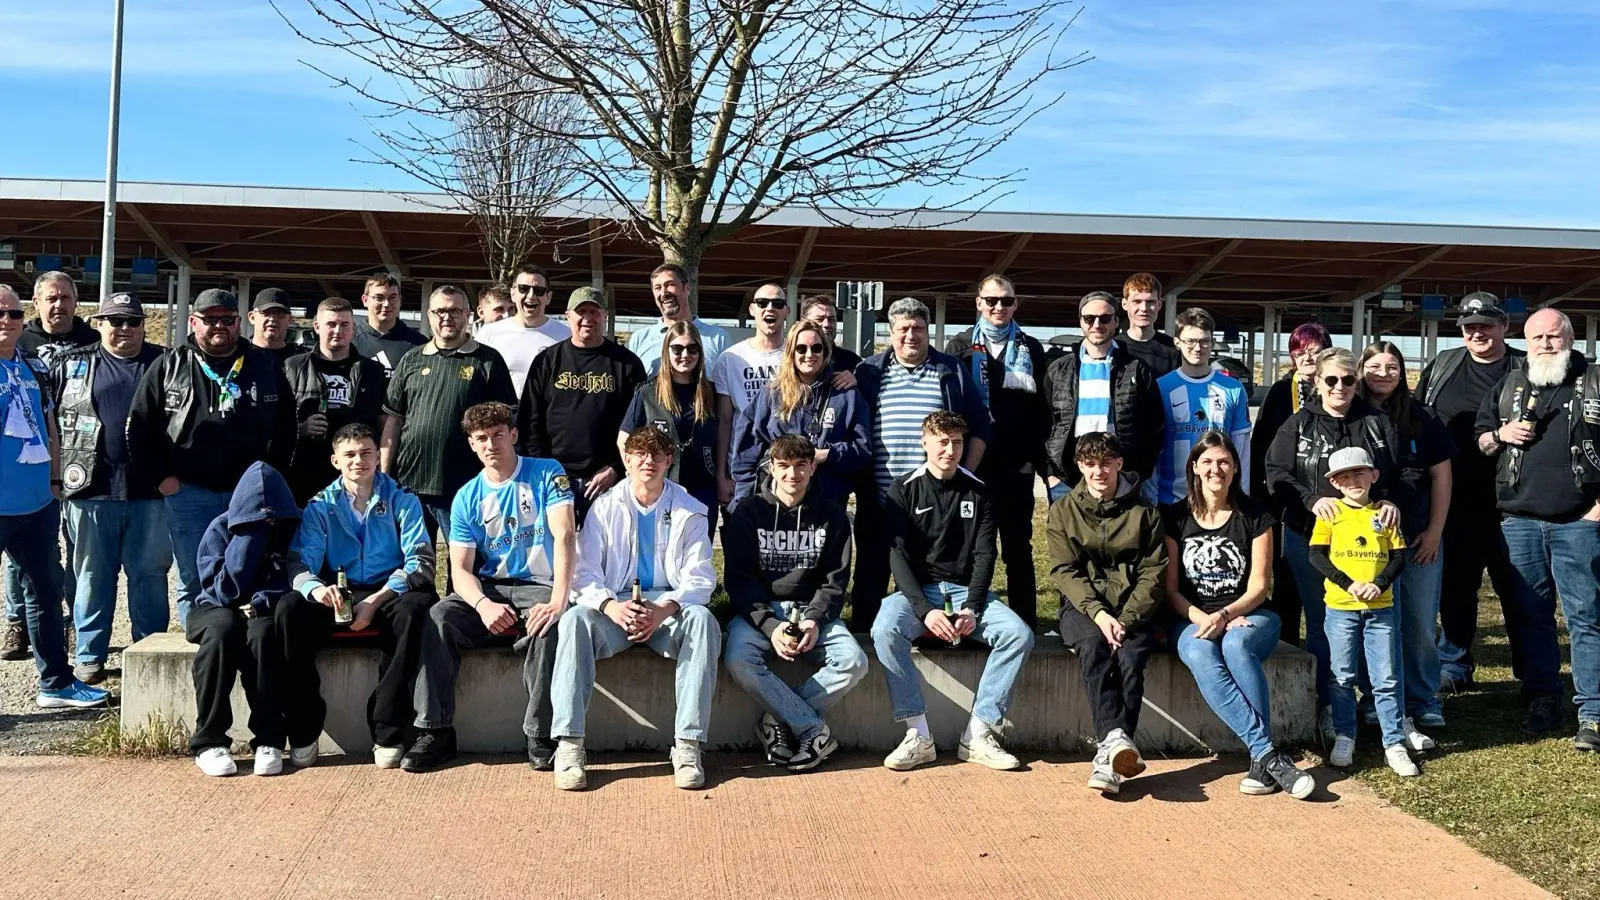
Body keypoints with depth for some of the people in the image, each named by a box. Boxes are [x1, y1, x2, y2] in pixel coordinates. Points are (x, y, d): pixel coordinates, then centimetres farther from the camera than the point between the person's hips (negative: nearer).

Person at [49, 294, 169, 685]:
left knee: (149, 574, 5)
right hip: (92, 490, 0)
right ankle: (89, 656, 15)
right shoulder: (70, 365, 9)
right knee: (92, 575, 7)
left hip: (151, 491, 0)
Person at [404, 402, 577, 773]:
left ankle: (541, 737, -25)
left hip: (539, 586, -3)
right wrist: (484, 605, -24)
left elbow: (564, 536, -15)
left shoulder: (546, 474, -2)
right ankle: (435, 732, -19)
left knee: (549, 626, -37)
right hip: (488, 589, 3)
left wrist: (558, 599, -30)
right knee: (437, 618, -25)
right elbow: (461, 569, 0)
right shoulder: (468, 498, 6)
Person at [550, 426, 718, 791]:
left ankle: (688, 743, -34)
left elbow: (700, 577, -1)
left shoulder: (689, 511, 7)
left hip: (669, 607, 0)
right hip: (614, 607, 0)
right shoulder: (606, 507, 8)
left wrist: (664, 610, -22)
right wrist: (611, 607, -22)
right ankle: (569, 744, -35)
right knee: (574, 620, -32)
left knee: (702, 620, -34)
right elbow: (585, 571, 0)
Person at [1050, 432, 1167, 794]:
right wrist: (1098, 613, -17)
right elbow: (1065, 571, -1)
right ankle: (1115, 737, -48)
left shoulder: (1143, 512, 9)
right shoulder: (1063, 511, 9)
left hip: (1133, 608, 0)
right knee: (1093, 645, -33)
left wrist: (1126, 619, -14)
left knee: (1131, 656, -30)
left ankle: (1109, 756, -36)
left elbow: (1154, 573, 1)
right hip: (1083, 605, 0)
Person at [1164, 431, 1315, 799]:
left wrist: (1225, 616, -18)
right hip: (1194, 619, 1)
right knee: (1200, 657, -35)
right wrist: (1202, 618, -15)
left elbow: (1258, 587, 0)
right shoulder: (1175, 517, 6)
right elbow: (1171, 589, 3)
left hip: (1248, 616, 0)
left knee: (1237, 645, -37)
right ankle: (1270, 755, -40)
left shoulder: (1255, 516, 4)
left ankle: (1260, 759, -34)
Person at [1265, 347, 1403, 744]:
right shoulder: (1298, 426, 3)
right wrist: (1312, 500, -19)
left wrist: (1393, 501, -13)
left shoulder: (1379, 424, 8)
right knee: (1322, 625, 4)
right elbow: (1277, 473, -5)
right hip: (1310, 537, -1)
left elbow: (1405, 470, 6)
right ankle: (1327, 709, 13)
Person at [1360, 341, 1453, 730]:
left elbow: (1441, 474, 4)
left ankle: (1424, 702, 17)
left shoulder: (1421, 418, 3)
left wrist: (1435, 530, -1)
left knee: (1421, 623, 6)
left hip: (1420, 536, 1)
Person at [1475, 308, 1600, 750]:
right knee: (1528, 613, 7)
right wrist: (1499, 435, -2)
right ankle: (1542, 701, 19)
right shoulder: (1507, 387, 14)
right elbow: (1478, 440, 21)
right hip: (1519, 519, 3)